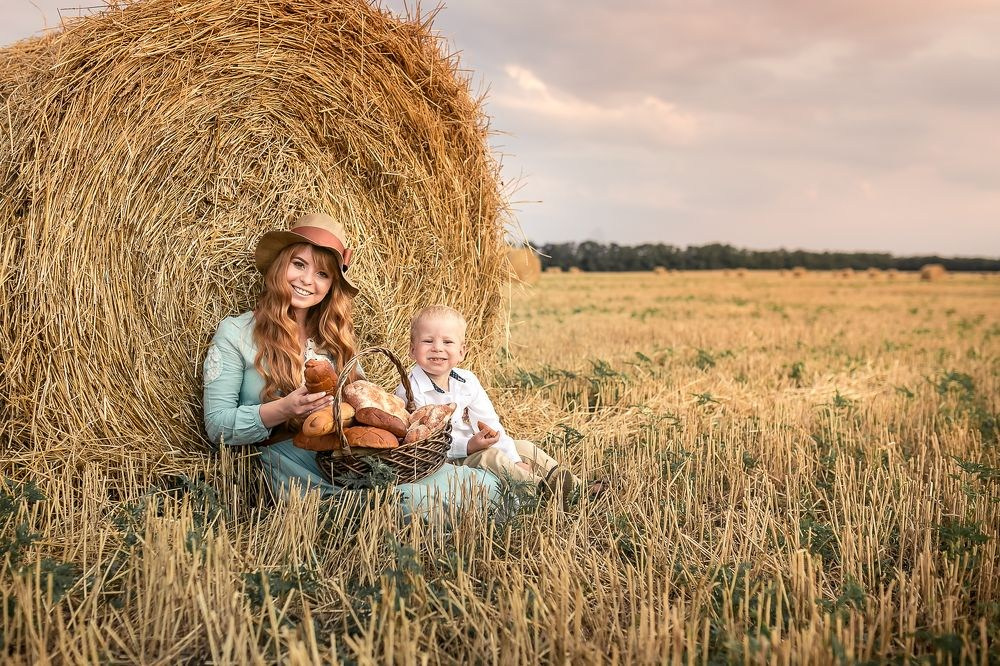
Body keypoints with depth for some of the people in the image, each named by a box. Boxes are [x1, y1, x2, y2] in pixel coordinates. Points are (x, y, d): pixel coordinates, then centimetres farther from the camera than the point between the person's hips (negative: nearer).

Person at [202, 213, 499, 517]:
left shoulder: (334, 338, 16)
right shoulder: (235, 333, 1)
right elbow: (217, 426, -4)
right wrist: (282, 410, -19)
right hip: (303, 480, -6)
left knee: (483, 483, -12)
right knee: (417, 501, -32)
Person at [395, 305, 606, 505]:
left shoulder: (467, 380, 2)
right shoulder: (410, 391, -19)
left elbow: (490, 424, 1)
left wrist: (514, 461, -10)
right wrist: (468, 446, -28)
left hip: (471, 449, 8)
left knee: (524, 447, 5)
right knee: (490, 456, -28)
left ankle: (577, 487, 7)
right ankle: (543, 488, -30)